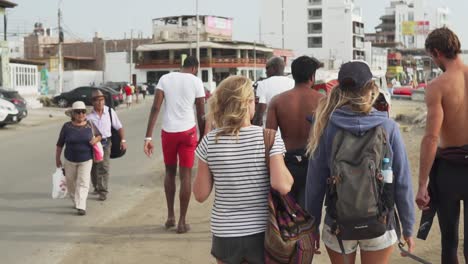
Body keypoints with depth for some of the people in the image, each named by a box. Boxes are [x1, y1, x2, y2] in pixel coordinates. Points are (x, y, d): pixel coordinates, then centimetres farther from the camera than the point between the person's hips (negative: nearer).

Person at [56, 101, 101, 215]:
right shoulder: (67, 127, -8)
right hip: (70, 161, 1)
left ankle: (81, 207, -11)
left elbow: (99, 135, 12)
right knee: (71, 183, 13)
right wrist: (57, 158, 4)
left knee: (83, 183, -9)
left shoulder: (90, 125, -5)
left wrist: (96, 139, -11)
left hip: (86, 160, -1)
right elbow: (60, 144, 0)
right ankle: (76, 201, 36)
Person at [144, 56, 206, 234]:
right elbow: (201, 114, 0)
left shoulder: (165, 79, 4)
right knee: (186, 175, 5)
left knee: (170, 172, 20)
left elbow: (155, 108, -4)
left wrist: (148, 137, -5)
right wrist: (202, 137, 12)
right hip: (188, 131, -2)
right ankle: (182, 221, 8)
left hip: (168, 131, 2)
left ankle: (170, 216, 24)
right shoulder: (196, 81, 0)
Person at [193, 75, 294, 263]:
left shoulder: (210, 141, -8)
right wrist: (290, 178, -1)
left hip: (225, 234, 1)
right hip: (262, 233, -1)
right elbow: (282, 186, -22)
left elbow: (200, 195, -4)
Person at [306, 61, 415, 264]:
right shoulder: (388, 127, -11)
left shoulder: (327, 127, -10)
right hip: (379, 225, 0)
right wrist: (408, 227, 3)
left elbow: (315, 182, -6)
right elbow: (402, 182, -9)